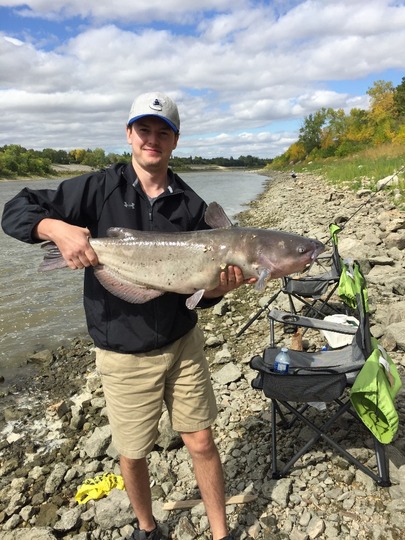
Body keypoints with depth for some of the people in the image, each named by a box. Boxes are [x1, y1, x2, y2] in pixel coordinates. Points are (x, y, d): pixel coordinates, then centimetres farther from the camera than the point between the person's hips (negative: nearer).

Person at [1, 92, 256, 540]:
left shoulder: (189, 204, -2)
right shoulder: (99, 188, -7)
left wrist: (222, 286, -23)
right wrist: (59, 228, -27)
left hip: (183, 344, 2)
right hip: (124, 355, -1)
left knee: (201, 443, 11)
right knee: (133, 454, 16)